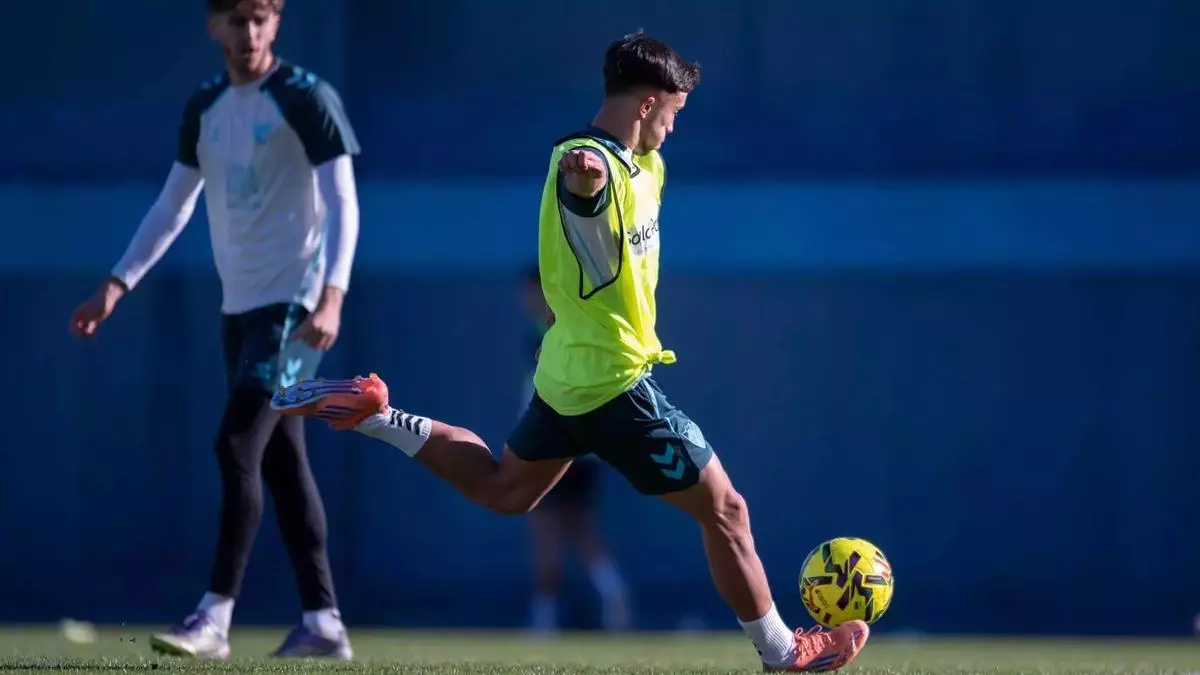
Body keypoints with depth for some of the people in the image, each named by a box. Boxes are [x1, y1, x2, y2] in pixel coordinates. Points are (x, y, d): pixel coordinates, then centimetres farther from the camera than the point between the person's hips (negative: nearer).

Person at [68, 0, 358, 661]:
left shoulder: (307, 99, -9)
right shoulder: (204, 107, 11)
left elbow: (342, 204, -14)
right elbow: (172, 208, 18)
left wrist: (332, 296, -27)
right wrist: (116, 286, 11)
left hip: (292, 304, -7)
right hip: (239, 306, 7)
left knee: (237, 446, -15)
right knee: (280, 461, 6)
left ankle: (214, 619, -14)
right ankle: (322, 623, 10)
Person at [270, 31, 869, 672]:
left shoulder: (645, 166, 6)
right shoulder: (590, 162, -25)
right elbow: (584, 174, -50)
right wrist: (582, 169, -73)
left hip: (567, 372, 10)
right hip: (615, 383, -10)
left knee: (502, 490, 27)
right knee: (725, 510, 1)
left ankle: (373, 414, 20)